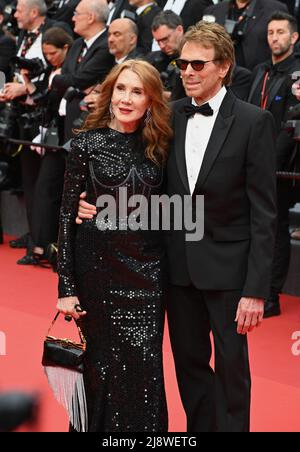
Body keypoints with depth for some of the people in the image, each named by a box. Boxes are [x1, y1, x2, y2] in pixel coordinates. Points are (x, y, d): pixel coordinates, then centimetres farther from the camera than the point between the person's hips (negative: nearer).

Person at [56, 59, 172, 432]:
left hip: (146, 271, 2)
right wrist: (66, 286, -9)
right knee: (101, 364, 6)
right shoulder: (87, 144, -4)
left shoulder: (157, 147, 5)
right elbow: (68, 213, -5)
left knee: (144, 368, 0)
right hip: (98, 267, -2)